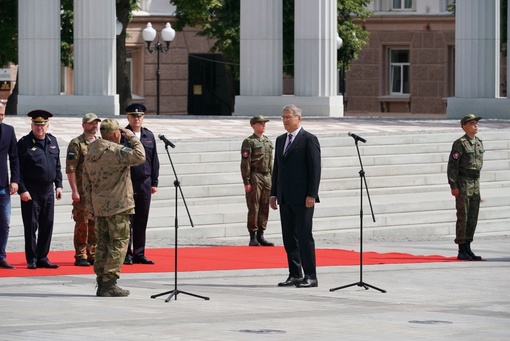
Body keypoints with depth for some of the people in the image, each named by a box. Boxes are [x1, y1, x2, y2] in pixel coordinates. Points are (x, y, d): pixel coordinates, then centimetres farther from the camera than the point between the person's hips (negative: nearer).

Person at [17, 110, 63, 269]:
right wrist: (22, 190, -15)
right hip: (31, 192, -5)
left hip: (48, 190, 5)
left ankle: (43, 258, 14)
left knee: (47, 225, 6)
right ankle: (32, 260, 5)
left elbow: (57, 166, 17)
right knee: (31, 226, -2)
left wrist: (58, 185, 9)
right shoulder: (24, 143, -6)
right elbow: (18, 169, -9)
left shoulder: (52, 141, 11)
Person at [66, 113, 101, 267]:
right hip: (82, 190, -6)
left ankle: (93, 254, 14)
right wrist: (74, 190, -15)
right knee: (82, 223, -4)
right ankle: (80, 256, 1)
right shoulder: (76, 144, -5)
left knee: (96, 224, 7)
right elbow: (70, 169, -10)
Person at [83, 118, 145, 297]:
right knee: (118, 243, -3)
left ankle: (101, 283, 14)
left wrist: (90, 207, 17)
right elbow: (139, 156, -24)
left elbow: (86, 182, 13)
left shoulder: (90, 153, 11)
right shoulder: (116, 151, -15)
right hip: (118, 205, -8)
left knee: (103, 243, 12)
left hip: (99, 207, 8)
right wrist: (132, 138, -9)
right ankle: (109, 284, -7)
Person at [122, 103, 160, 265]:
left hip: (144, 183, 4)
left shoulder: (149, 136, 11)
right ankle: (126, 254, 4)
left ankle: (139, 254, 13)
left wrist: (154, 182, 9)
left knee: (142, 221, 7)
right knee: (127, 221, -1)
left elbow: (154, 161, 14)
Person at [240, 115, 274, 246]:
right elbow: (245, 163, -10)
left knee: (265, 208, 7)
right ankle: (253, 238, -1)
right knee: (253, 208, -5)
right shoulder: (249, 142, -6)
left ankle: (260, 236, 13)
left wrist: (272, 179, 16)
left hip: (267, 177, 7)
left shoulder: (268, 142, 16)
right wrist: (246, 182, -15)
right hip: (255, 177, -7)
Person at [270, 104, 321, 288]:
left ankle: (310, 276, -4)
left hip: (302, 198, -7)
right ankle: (295, 275, 11)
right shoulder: (280, 140, 17)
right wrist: (274, 194, 13)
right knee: (289, 238, 6)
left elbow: (315, 168, -10)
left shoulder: (309, 140, -5)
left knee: (304, 236, -7)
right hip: (285, 197, 7)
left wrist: (311, 195, -16)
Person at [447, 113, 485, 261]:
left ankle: (468, 249, 14)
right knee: (463, 217, -5)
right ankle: (461, 251, -2)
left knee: (473, 217, 8)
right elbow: (452, 165, -14)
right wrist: (453, 186, -17)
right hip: (463, 183, -7)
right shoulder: (460, 144, -12)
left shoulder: (479, 142, 11)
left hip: (475, 182, 7)